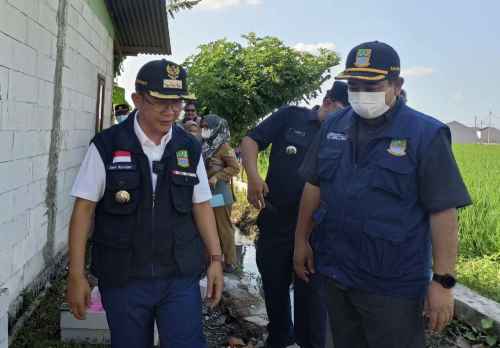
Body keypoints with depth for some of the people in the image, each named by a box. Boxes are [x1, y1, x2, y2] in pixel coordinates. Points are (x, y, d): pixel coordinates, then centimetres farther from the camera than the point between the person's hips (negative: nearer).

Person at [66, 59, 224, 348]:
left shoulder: (190, 149, 3)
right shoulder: (106, 146, -7)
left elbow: (201, 205, 8)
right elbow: (84, 208, -5)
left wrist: (215, 258, 3)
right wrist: (77, 275, -7)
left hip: (180, 276, 2)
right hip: (122, 278, -1)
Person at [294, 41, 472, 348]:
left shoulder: (426, 134, -12)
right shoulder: (333, 127, 3)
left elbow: (443, 212, -14)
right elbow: (314, 187, 10)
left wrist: (443, 281, -16)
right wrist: (301, 240, 9)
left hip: (393, 283, -5)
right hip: (335, 272, 5)